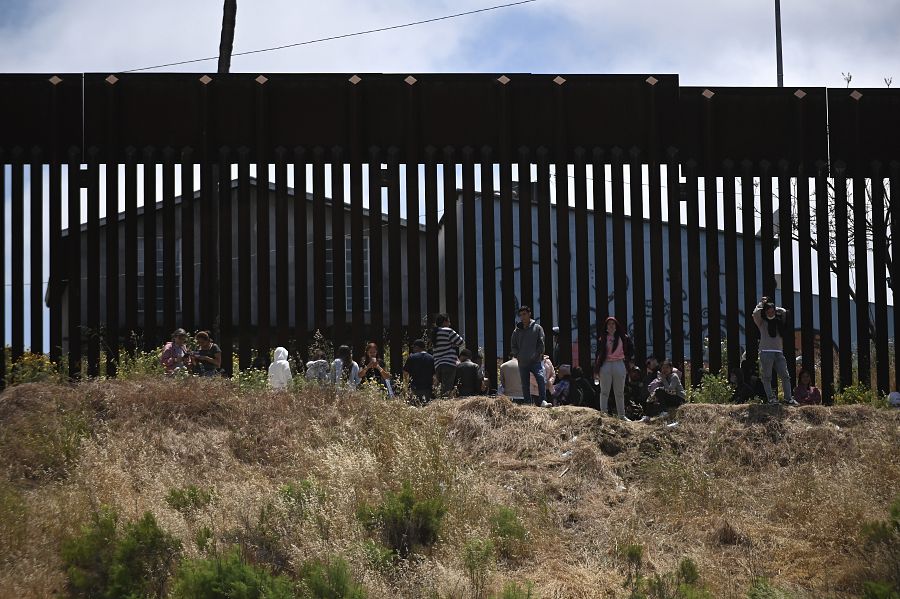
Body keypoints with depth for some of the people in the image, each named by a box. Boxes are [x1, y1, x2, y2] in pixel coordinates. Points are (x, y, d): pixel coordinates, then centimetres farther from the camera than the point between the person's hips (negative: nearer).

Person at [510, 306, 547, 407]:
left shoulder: (537, 328, 6)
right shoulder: (517, 331, 13)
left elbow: (541, 343, 2)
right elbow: (513, 346, 18)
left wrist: (538, 354, -8)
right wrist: (517, 355, 3)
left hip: (536, 361, -3)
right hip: (523, 362, 3)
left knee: (541, 379, -21)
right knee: (525, 385, 4)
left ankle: (542, 400, -24)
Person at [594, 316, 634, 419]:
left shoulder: (622, 337, 6)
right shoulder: (602, 339, 4)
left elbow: (631, 349, 17)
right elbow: (598, 354, 3)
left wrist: (627, 359, 7)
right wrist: (596, 370, -2)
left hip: (619, 365, 1)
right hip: (606, 365, -1)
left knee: (620, 392, 7)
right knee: (604, 392, -1)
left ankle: (621, 415, 11)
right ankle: (603, 414, 0)